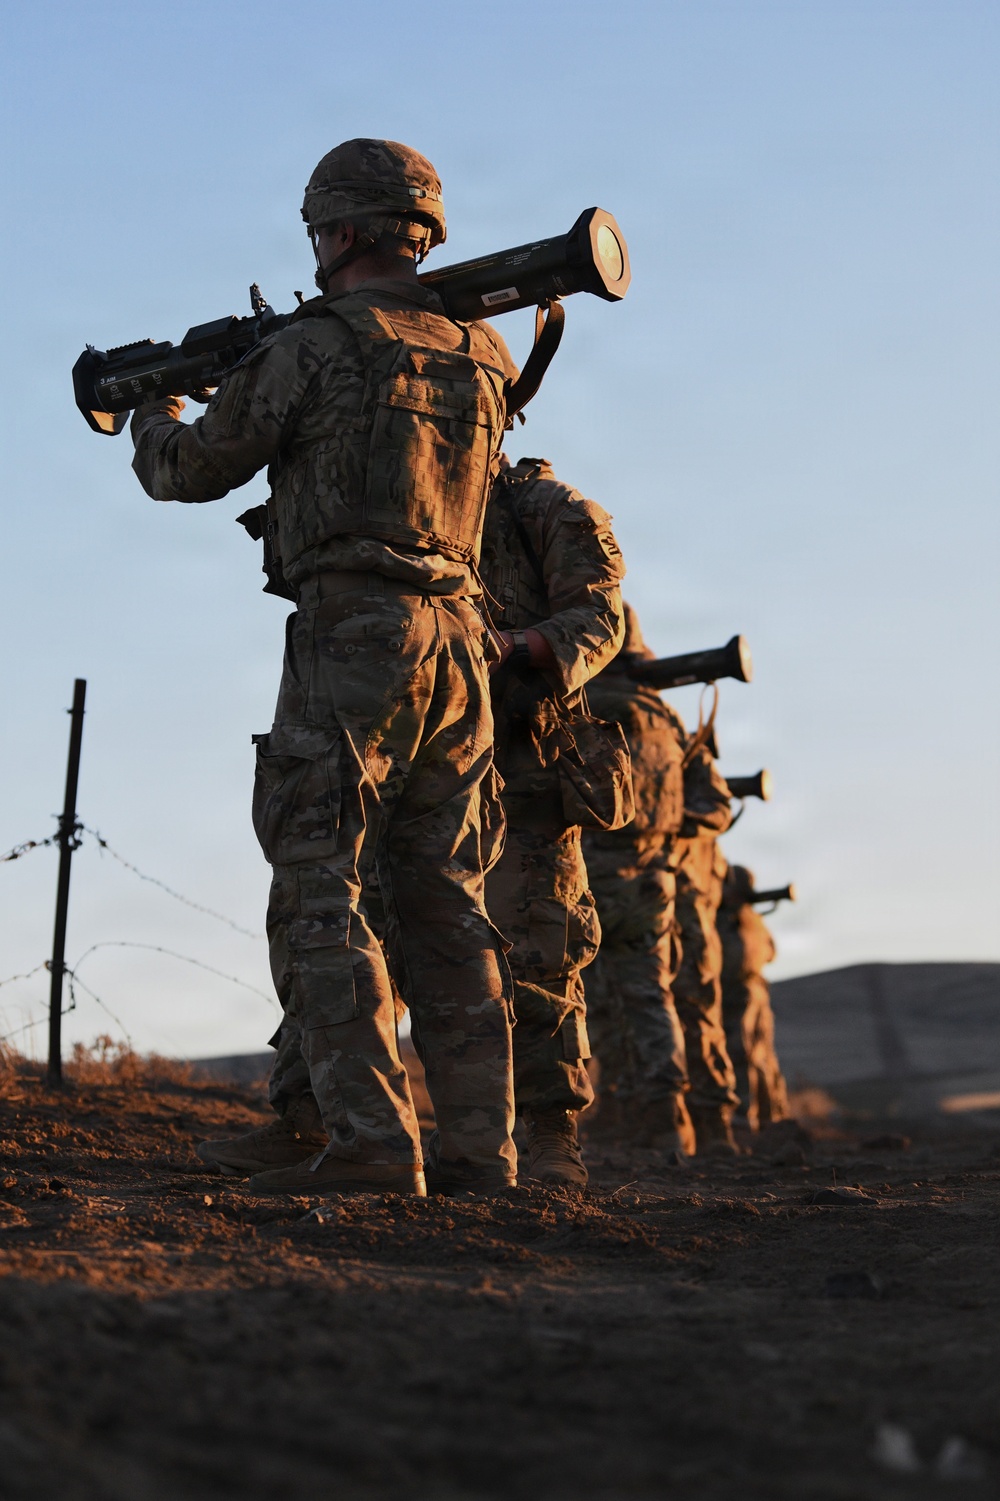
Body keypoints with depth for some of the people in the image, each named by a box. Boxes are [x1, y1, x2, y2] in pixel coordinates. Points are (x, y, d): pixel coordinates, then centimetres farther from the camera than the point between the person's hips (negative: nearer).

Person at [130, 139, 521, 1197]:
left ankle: (366, 1141, -11)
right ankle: (476, 1145, 8)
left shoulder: (313, 346, -5)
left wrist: (153, 417, 27)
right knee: (442, 898, 9)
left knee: (320, 891, -4)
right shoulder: (477, 353, 13)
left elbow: (192, 470, 3)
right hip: (457, 635, 7)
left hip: (351, 635, -7)